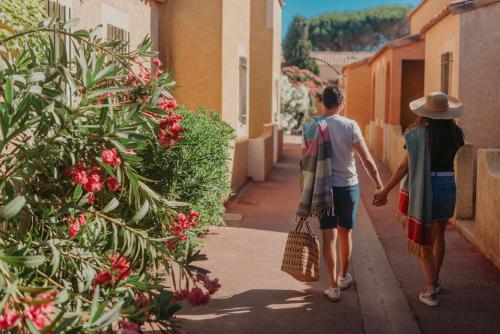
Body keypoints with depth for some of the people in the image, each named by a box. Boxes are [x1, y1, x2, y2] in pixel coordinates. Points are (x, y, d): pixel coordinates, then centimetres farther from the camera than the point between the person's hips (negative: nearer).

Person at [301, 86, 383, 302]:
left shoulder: (310, 126, -4)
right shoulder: (350, 125, -8)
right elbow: (367, 160, -13)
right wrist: (380, 186, -7)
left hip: (323, 188, 0)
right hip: (348, 186, 0)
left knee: (329, 237, 3)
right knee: (345, 234, 17)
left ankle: (333, 287, 2)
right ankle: (343, 277, 34)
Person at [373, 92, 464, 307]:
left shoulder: (419, 134, -14)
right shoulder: (455, 134, -2)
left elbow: (404, 167, -14)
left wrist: (385, 190, -7)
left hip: (424, 189, -4)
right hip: (447, 186, 4)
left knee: (424, 239, 8)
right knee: (438, 235, 22)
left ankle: (431, 291, 9)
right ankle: (435, 281, 37)